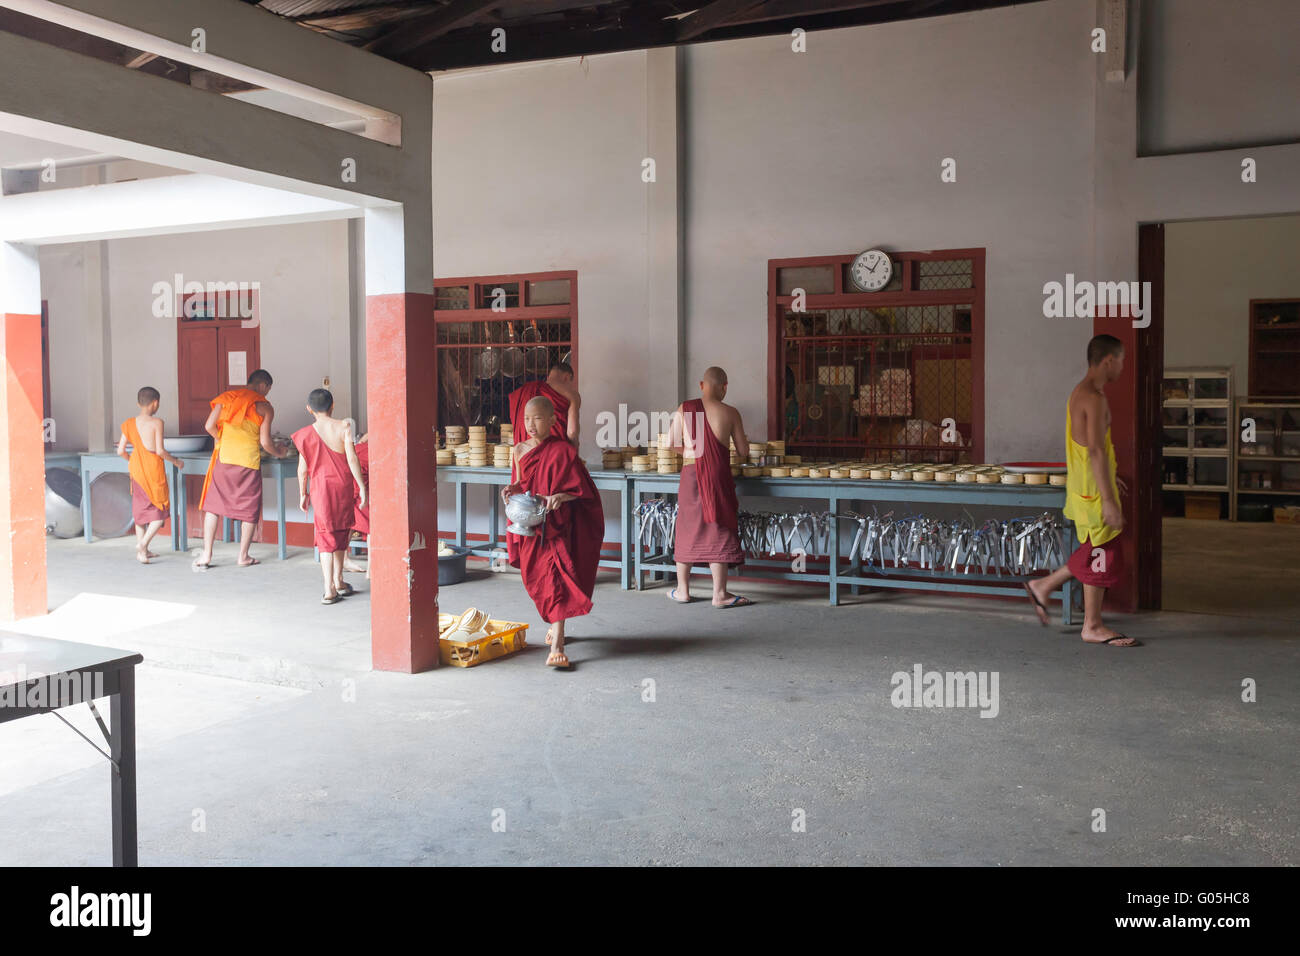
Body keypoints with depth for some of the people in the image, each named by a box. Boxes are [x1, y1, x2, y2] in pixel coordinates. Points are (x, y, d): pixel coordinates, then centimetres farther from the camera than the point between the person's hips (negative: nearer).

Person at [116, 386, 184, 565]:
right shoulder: (156, 422, -12)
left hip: (136, 468, 6)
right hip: (153, 469, -6)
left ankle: (142, 550, 20)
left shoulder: (129, 424, 4)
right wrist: (175, 461, -2)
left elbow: (120, 450, 4)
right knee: (160, 511, 4)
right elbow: (160, 450, -17)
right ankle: (143, 543, -14)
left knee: (141, 508, 16)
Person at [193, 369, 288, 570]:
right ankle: (243, 556, 15)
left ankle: (206, 555, 9)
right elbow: (265, 442, -3)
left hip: (225, 457, 2)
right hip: (249, 461, -2)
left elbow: (209, 426, 2)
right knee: (249, 510, 10)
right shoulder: (264, 407, 2)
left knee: (213, 504, 11)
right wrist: (278, 454, 17)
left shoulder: (227, 397, 8)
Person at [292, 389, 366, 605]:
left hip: (320, 488, 0)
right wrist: (361, 487, -3)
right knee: (341, 533, 17)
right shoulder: (344, 427, -7)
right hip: (344, 486, 0)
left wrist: (302, 494, 11)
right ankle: (338, 582, 27)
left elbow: (303, 468, 0)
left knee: (326, 537, 4)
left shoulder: (306, 434, -4)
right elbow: (352, 459, -10)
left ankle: (330, 590, -1)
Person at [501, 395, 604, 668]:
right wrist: (511, 490, -7)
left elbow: (581, 489, -8)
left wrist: (560, 497, -26)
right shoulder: (518, 451, 7)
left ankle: (557, 646, -17)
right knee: (537, 578, 13)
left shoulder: (562, 451, -8)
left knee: (555, 578, -14)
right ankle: (555, 624, 39)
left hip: (556, 525, -5)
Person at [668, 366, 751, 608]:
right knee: (719, 531, 3)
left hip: (691, 474, 2)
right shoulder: (730, 413, -4)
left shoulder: (684, 409, 0)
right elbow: (743, 452, 1)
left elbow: (673, 444, 5)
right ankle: (720, 594, 5)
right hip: (718, 476, -2)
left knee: (688, 530, 12)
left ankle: (682, 590, 20)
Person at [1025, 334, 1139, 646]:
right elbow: (1096, 452, -24)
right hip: (1093, 492, -10)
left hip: (1082, 487, 10)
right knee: (1102, 555, 1)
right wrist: (1108, 500, -25)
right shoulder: (1094, 398, -19)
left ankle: (1043, 587, 26)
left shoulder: (1081, 392, 13)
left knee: (1094, 554, 18)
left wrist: (1109, 478, 30)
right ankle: (1092, 627, 11)